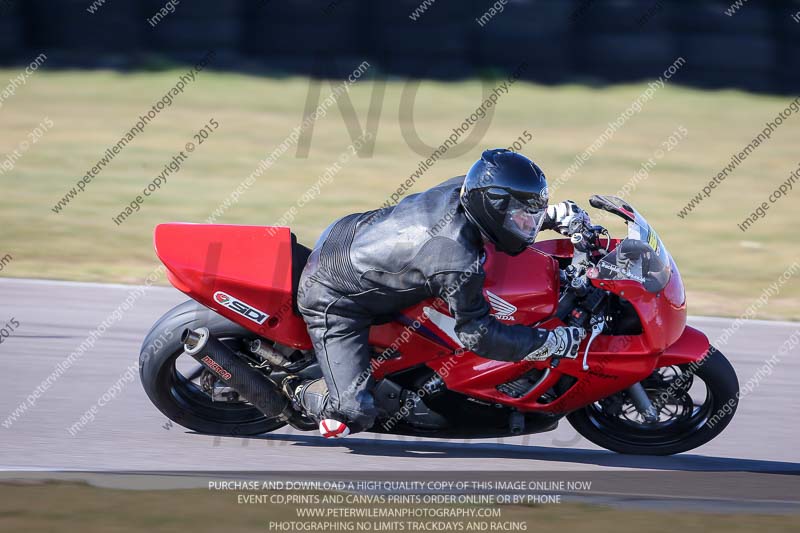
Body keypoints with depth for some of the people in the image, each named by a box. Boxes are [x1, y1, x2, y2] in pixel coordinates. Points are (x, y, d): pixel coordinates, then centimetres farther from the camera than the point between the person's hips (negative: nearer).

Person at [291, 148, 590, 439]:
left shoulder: (460, 188, -12)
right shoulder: (459, 264, -34)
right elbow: (477, 334, -22)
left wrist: (554, 215, 2)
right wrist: (553, 343, -22)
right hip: (336, 301, -9)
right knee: (352, 417, -16)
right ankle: (301, 392, 14)